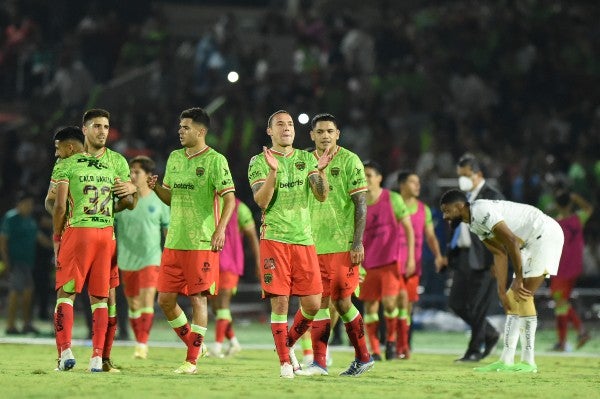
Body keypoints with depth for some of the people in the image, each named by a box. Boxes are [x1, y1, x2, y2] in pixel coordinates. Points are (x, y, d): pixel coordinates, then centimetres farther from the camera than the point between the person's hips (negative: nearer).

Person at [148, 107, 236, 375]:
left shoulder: (215, 160, -5)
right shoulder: (174, 158, 14)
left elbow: (229, 199, -8)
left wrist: (221, 228, -20)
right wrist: (155, 188, 1)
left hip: (202, 243, -7)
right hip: (174, 242, 7)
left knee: (198, 298, -5)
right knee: (165, 299, 5)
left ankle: (192, 361, -1)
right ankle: (193, 345, 22)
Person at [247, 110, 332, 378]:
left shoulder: (306, 159, 12)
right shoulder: (259, 162, 2)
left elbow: (322, 196, 3)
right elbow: (261, 201, -10)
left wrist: (320, 171, -14)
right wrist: (273, 172, -24)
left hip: (304, 238, 3)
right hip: (274, 238, -3)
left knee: (312, 304, -1)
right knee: (280, 301, -7)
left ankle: (289, 343, 24)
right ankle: (284, 361, 2)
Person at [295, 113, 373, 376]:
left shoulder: (349, 161, -3)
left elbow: (361, 204, -6)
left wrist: (357, 243, -12)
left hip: (343, 246, -4)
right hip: (314, 246, 4)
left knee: (342, 302, -3)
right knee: (320, 302, 1)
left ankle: (363, 357, 12)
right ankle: (318, 362, 1)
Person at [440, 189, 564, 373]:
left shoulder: (481, 211, -19)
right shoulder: (474, 224, 11)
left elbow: (511, 241, -23)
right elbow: (500, 254, 10)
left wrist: (518, 279, -17)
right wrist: (502, 291, 2)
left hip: (545, 234, -10)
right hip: (531, 242, 10)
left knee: (522, 295, -13)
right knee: (512, 297, 8)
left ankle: (528, 362, -10)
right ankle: (506, 361, 9)